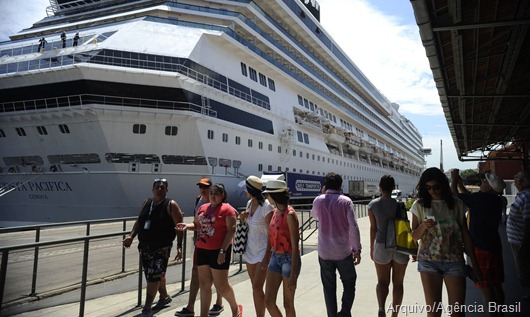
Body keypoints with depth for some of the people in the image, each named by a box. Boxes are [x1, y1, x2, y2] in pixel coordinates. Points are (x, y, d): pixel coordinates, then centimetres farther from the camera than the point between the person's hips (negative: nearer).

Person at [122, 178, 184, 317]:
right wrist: (131, 236, 0)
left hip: (161, 248, -6)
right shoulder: (146, 203, 10)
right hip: (144, 247, 6)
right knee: (157, 275, 19)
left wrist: (179, 246, -14)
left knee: (153, 277, -6)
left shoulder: (171, 205, -7)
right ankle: (164, 296, 40)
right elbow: (139, 222, 15)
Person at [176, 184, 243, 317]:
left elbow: (231, 230, -14)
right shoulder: (202, 208, 11)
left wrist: (223, 250, -20)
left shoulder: (227, 209, -9)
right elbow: (196, 225, 22)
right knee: (204, 284, 10)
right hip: (202, 250, 7)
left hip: (218, 250, -6)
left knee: (221, 285, 1)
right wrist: (187, 226, -1)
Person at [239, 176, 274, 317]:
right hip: (250, 250, 8)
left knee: (257, 287, -8)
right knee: (255, 287, 12)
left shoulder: (266, 207, -17)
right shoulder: (250, 203, 6)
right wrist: (243, 218, -2)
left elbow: (271, 234, -16)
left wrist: (267, 256, -19)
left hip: (262, 251, -7)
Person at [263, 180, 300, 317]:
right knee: (268, 301, 8)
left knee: (288, 304, 7)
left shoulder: (290, 214, -19)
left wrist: (293, 274, -19)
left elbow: (295, 245, -19)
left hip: (289, 259, -7)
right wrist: (267, 259, 17)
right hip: (275, 258, 7)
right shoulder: (275, 211, 6)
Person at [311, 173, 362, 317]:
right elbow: (353, 227, -14)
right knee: (349, 284, 16)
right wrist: (357, 249, -6)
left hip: (324, 252, 2)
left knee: (329, 288, 13)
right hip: (343, 252, -2)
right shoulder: (345, 201, -9)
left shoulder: (318, 201, -2)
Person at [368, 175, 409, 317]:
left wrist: (372, 248, 10)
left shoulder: (372, 205, -5)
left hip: (381, 246, 0)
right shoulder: (399, 204, -8)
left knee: (382, 281, 12)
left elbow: (373, 228, -1)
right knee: (398, 283, 14)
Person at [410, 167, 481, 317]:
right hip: (428, 262, 0)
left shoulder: (456, 204, 3)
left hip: (454, 261, 0)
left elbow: (465, 235, 8)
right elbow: (414, 235, 5)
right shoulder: (420, 205, 1)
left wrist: (474, 264, 8)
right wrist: (423, 226, -17)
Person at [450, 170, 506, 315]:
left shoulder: (482, 198, -21)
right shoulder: (497, 200, 5)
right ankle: (499, 312, 29)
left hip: (482, 249, -9)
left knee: (486, 287, -2)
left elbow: (455, 196, -12)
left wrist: (454, 179, 3)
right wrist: (460, 183, 20)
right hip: (494, 247, 9)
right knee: (496, 285, 18)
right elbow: (470, 197, 18)